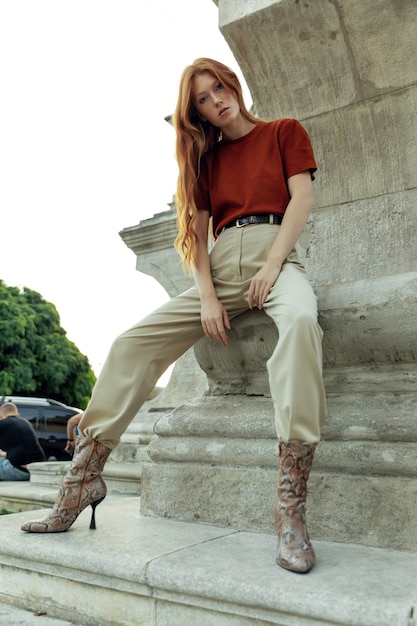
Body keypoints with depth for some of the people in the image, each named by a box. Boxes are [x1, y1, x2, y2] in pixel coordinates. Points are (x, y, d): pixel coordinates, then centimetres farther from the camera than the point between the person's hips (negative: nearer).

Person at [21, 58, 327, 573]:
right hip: (221, 269, 4)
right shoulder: (207, 157, 22)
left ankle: (291, 511, -43)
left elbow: (302, 197, 1)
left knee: (300, 319, -40)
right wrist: (207, 297, -5)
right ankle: (81, 480, -9)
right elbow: (198, 232, 12)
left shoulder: (284, 132, 16)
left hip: (274, 256, -4)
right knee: (132, 344, -13)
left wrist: (273, 265, -14)